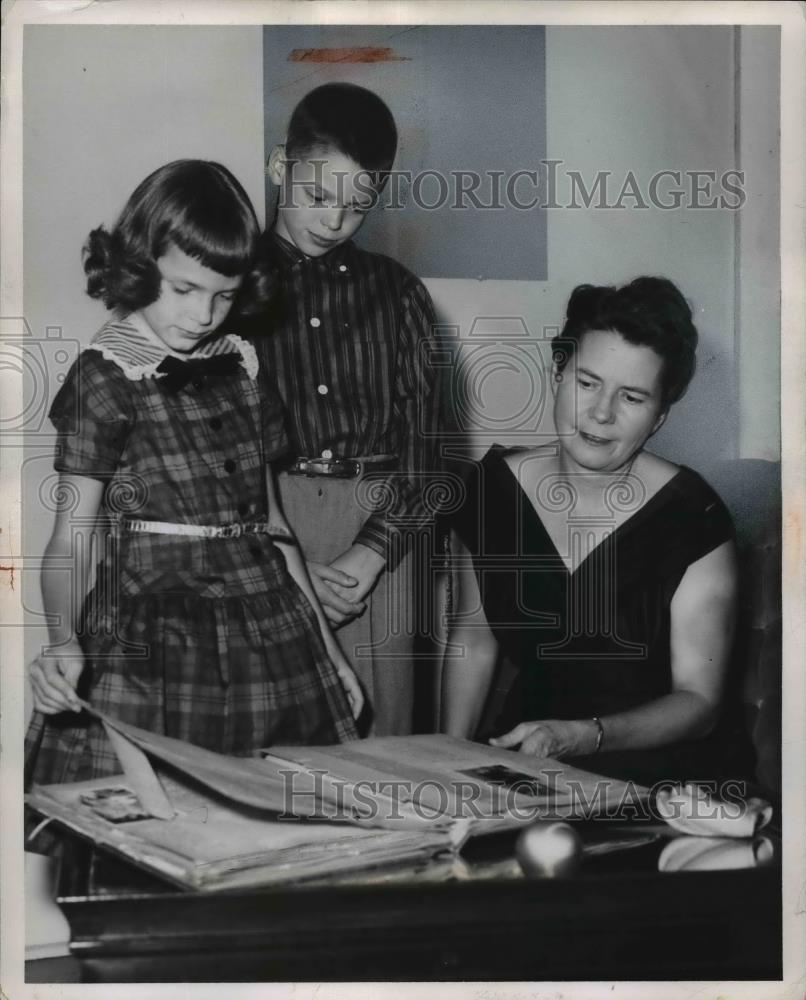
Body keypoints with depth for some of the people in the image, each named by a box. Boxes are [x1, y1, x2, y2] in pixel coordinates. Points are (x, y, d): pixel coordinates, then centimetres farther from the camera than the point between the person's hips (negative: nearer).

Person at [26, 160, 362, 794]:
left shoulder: (240, 365, 10)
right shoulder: (104, 379, -5)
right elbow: (71, 538, -7)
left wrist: (326, 643, 17)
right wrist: (64, 643, -25)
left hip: (268, 625, 5)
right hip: (153, 642, -5)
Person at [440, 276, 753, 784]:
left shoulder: (692, 515, -12)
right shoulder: (493, 487, -1)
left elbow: (698, 698, -10)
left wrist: (583, 737, -26)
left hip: (665, 773, -2)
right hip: (524, 762, 3)